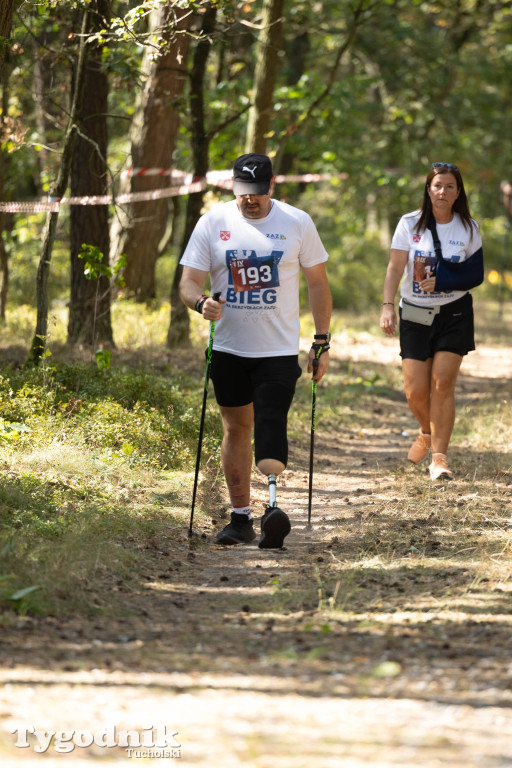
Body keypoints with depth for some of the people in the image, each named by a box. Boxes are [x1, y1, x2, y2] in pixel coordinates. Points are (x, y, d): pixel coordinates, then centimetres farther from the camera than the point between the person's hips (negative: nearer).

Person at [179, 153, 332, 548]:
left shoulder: (297, 223, 0)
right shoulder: (213, 223, 0)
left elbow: (318, 282, 7)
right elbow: (189, 282, 0)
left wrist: (322, 342, 3)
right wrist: (201, 302, -24)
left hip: (279, 349, -2)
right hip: (228, 348, 2)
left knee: (272, 424, -16)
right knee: (236, 428, 8)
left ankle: (273, 504, -21)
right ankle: (241, 517, 15)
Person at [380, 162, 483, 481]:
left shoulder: (468, 228, -2)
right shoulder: (410, 224, -4)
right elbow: (395, 268, -8)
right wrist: (388, 305, -21)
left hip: (454, 313, -1)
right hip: (415, 314, 1)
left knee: (442, 383, -11)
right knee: (415, 391, -2)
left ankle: (439, 456, -3)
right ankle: (427, 433, 31)